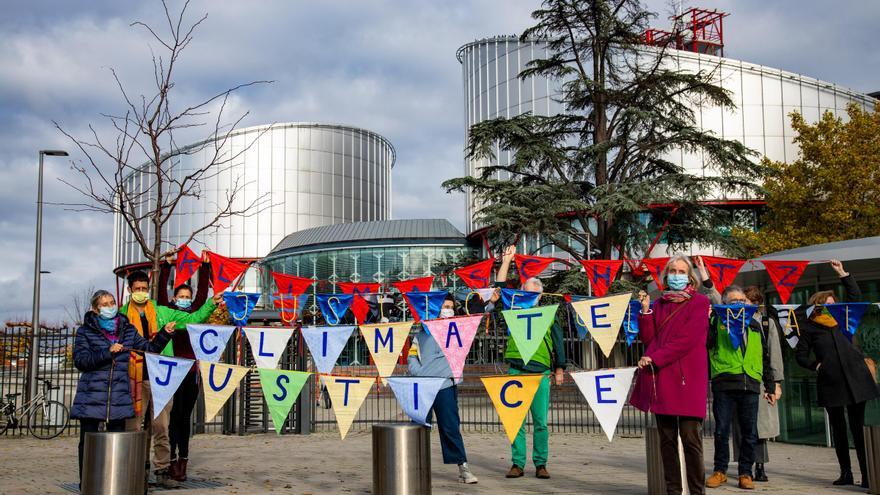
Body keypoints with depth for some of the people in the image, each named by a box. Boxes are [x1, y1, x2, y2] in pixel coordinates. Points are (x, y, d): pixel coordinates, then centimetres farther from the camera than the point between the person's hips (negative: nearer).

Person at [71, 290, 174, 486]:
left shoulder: (127, 330, 11)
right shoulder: (86, 331, 2)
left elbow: (149, 348, 11)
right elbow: (80, 360, -7)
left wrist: (165, 334, -4)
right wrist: (108, 353, -16)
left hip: (119, 397, 2)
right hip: (91, 397, -2)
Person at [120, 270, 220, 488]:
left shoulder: (163, 313, 12)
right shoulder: (122, 316, 7)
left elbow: (192, 319, 13)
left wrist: (211, 303, 2)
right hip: (135, 378, -1)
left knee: (161, 427, 4)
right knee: (133, 426, 1)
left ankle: (162, 471, 10)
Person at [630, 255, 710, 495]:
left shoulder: (699, 302, 2)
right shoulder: (659, 304, 17)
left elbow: (687, 340, -9)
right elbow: (649, 338, 10)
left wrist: (654, 358, -10)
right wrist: (646, 310, -1)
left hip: (687, 378, -5)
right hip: (661, 379, 5)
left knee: (690, 438, -8)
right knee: (667, 439, 6)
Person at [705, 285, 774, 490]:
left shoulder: (754, 325, 18)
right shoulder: (717, 321, 7)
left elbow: (765, 357, 21)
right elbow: (706, 343, -9)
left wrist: (770, 386, 19)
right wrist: (708, 321, -17)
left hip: (750, 383, 3)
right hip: (724, 383, -3)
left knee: (749, 432, 5)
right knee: (722, 430, 2)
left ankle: (745, 473, 17)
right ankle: (720, 471, 15)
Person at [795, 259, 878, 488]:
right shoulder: (808, 327, 7)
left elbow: (855, 297, 22)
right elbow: (801, 355, 9)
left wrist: (842, 273, 20)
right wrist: (816, 366, -5)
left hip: (854, 377, 2)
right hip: (830, 381, -2)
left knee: (858, 427, -3)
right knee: (838, 428, 5)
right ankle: (846, 473, 12)